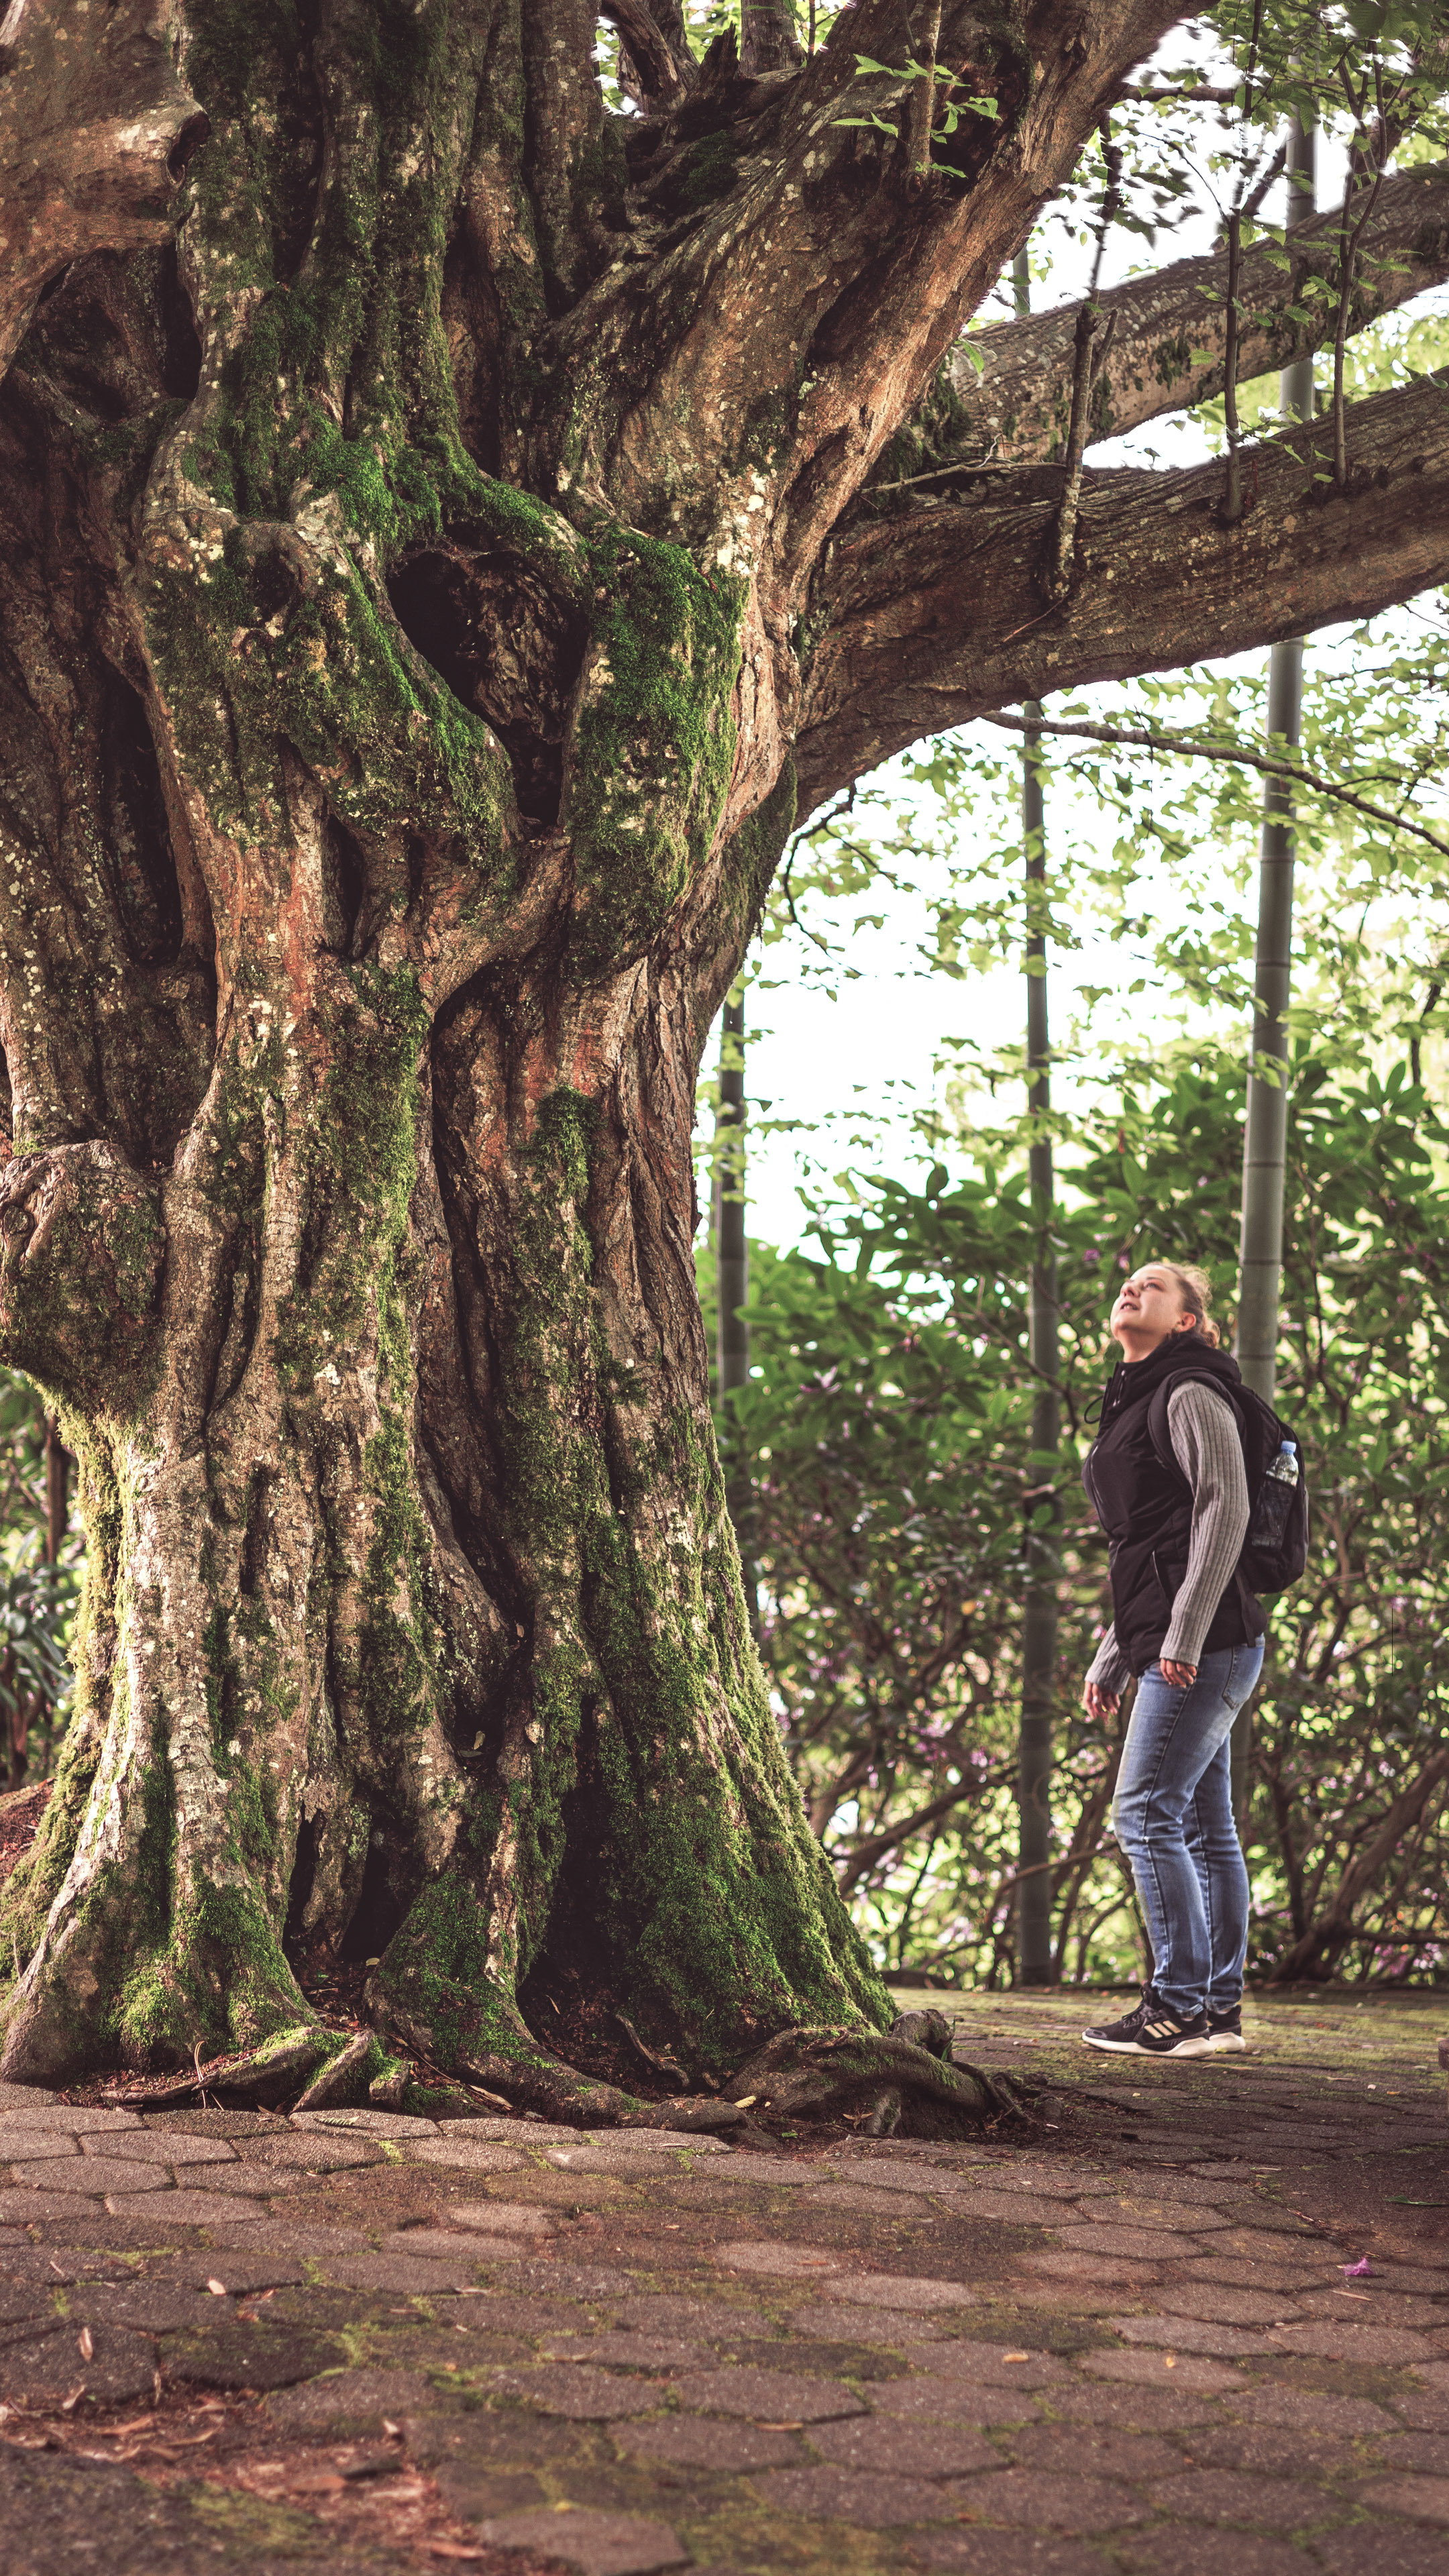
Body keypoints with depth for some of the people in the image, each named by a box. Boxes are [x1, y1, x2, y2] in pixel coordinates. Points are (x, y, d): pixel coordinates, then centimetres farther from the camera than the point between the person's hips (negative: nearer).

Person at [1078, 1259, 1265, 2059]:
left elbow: (1225, 1511, -16)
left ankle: (1179, 2007, -10)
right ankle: (1219, 2007, 11)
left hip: (1206, 1641, -9)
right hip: (1172, 1648, 9)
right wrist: (1112, 1657, 21)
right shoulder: (1132, 1405, 23)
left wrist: (1184, 1634, -21)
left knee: (1146, 1813, -12)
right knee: (1204, 1827, 9)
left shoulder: (1191, 1395, -5)